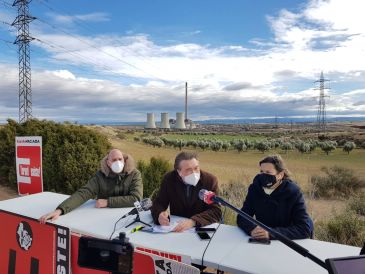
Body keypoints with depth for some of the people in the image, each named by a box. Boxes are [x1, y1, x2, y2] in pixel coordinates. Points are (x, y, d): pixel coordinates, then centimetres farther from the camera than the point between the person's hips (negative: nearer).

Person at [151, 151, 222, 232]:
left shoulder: (210, 180, -11)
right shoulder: (169, 178, -5)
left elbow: (216, 212, -17)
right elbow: (158, 203, -2)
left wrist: (193, 221, -32)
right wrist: (160, 215, -25)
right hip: (176, 227, 2)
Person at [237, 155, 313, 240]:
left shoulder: (293, 192, -16)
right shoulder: (255, 188, -6)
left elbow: (305, 229, -22)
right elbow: (241, 217, -6)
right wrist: (252, 229, -27)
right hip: (263, 242, 2)